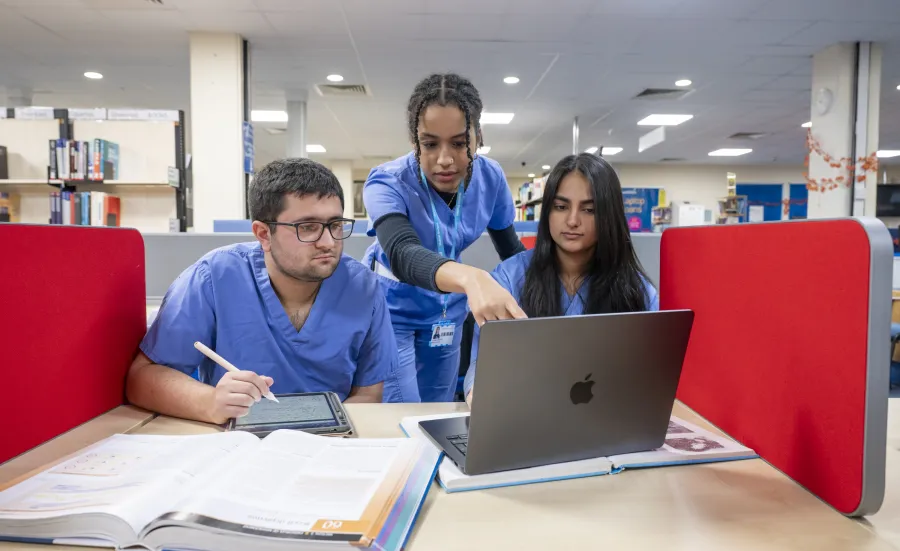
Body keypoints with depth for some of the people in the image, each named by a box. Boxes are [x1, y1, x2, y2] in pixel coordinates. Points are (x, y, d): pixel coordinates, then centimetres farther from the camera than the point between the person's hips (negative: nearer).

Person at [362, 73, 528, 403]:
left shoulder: (490, 177, -15)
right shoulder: (387, 184, -28)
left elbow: (511, 249, 0)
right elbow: (402, 253, -48)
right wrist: (470, 278, -67)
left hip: (446, 313, 4)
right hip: (390, 311, -4)